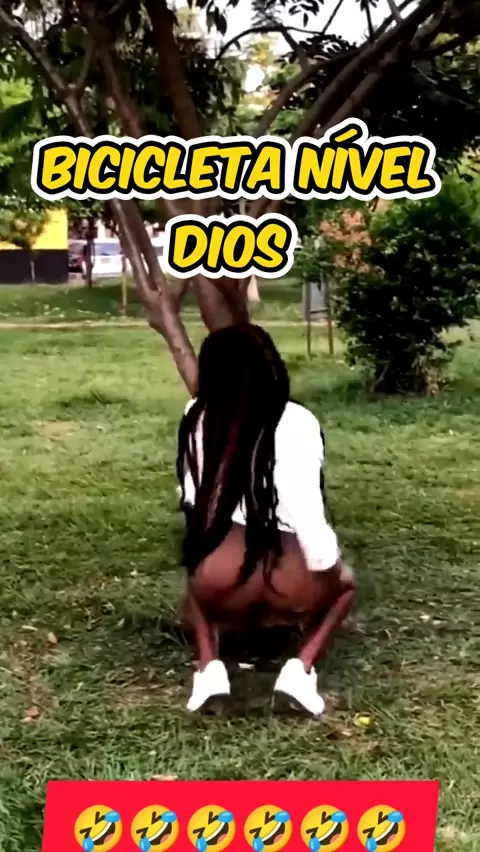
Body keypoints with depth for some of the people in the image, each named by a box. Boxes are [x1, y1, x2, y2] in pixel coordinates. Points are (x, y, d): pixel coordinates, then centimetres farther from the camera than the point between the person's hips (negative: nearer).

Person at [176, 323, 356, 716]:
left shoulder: (197, 418, 5)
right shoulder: (296, 423, -5)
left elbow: (191, 499, 9)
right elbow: (308, 514, -12)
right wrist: (328, 573, 3)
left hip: (220, 588, 3)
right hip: (287, 585, -2)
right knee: (344, 581, 33)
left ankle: (209, 666, 12)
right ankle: (301, 667, 6)